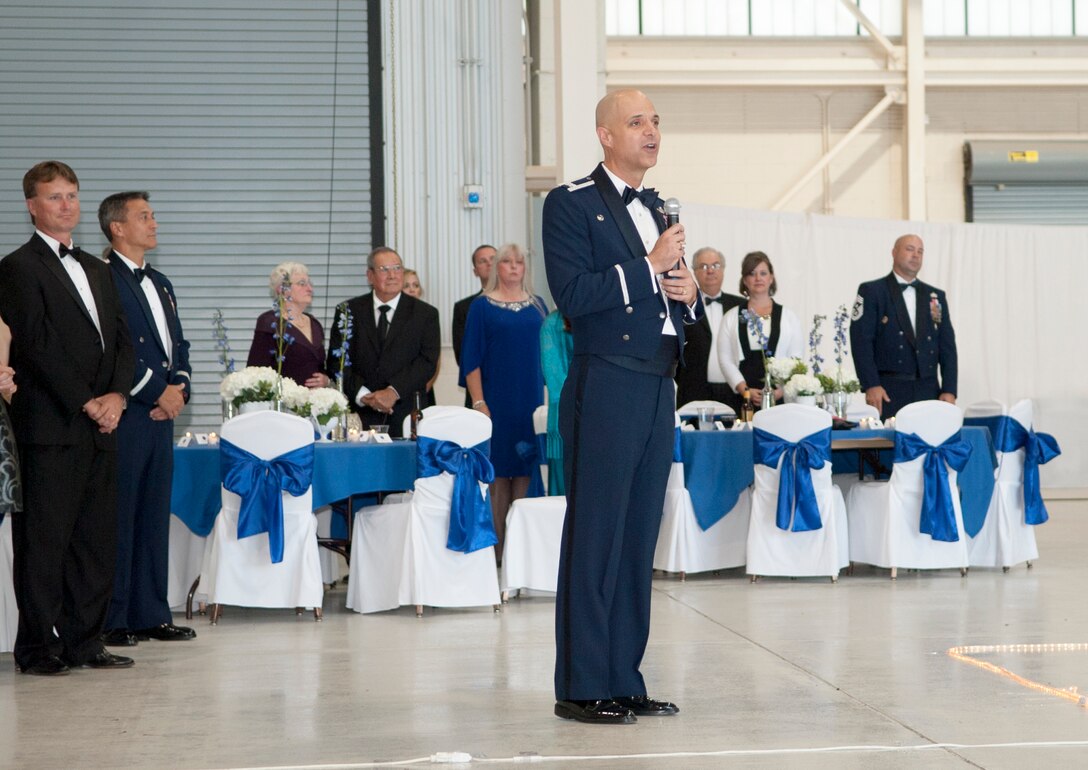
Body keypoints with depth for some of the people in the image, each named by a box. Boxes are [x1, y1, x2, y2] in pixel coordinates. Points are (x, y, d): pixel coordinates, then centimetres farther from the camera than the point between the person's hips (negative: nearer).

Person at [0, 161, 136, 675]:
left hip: (99, 427, 7)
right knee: (43, 538, -3)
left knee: (97, 538, 8)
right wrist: (85, 403, -13)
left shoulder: (97, 270, 20)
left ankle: (84, 642, 15)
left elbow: (122, 339, 16)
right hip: (50, 428, -7)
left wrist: (116, 395, -2)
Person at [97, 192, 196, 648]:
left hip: (161, 416, 8)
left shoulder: (160, 284, 21)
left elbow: (178, 345, 22)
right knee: (118, 516, -5)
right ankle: (112, 619, 0)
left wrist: (179, 388, 3)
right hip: (124, 416, -8)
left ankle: (150, 614, 15)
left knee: (155, 516, 9)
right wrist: (158, 391, -11)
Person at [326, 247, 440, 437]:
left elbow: (427, 361, -3)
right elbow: (337, 361, 4)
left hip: (407, 415, 0)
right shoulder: (349, 311, 10)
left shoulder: (425, 314, 7)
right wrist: (362, 394, -10)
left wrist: (394, 392, -14)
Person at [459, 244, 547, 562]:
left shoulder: (537, 305, 12)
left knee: (526, 472, 2)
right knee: (497, 473, -4)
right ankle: (496, 547, 0)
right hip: (496, 401, -3)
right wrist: (478, 402, -10)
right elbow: (471, 359, -1)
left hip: (531, 401, 3)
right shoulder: (482, 306, 2)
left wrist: (547, 398, 7)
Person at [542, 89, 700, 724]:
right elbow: (573, 294, -16)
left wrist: (690, 294, 4)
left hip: (659, 391, 8)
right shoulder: (572, 203, -3)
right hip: (605, 390, -8)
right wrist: (650, 265, -14)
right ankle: (582, 687, 0)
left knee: (639, 540, 10)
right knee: (594, 538, -5)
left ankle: (623, 680, 17)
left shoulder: (659, 211, 20)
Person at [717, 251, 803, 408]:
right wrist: (745, 389, -9)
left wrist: (780, 391, -10)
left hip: (781, 397, 0)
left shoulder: (789, 317, 12)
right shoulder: (731, 318, 12)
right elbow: (725, 359, 4)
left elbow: (796, 359, 4)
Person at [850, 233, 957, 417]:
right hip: (888, 391, -4)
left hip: (928, 391, 4)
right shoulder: (871, 291, 3)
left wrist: (949, 390, 3)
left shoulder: (936, 296, 17)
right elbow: (861, 341, -5)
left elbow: (947, 345, 13)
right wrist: (871, 385, -15)